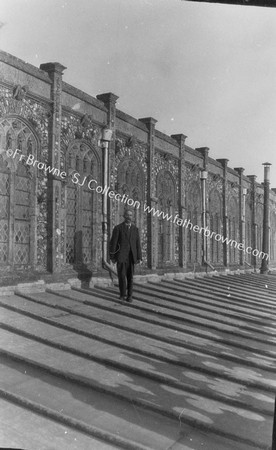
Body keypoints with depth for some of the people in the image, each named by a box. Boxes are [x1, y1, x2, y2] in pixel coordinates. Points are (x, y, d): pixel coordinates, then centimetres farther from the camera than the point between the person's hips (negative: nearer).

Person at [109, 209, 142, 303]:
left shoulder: (135, 229, 9)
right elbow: (113, 243, -4)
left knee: (130, 277, 4)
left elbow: (138, 244, 7)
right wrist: (112, 257, -7)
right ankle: (122, 294, 11)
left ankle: (129, 296, 14)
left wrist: (139, 257, 1)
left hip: (131, 256, 3)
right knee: (122, 275, -7)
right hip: (121, 256, -3)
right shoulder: (118, 228, -2)